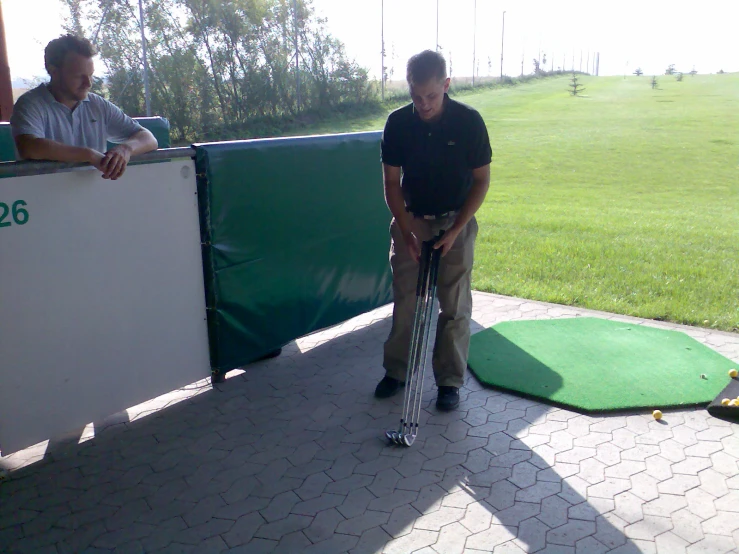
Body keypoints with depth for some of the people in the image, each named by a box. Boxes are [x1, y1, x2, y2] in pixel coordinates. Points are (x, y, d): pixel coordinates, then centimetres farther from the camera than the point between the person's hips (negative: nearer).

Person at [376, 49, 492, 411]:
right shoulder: (398, 123, -9)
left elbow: (481, 180, -6)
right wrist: (407, 232, -12)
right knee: (404, 300, 7)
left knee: (454, 306, 2)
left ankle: (450, 381, 15)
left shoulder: (469, 121, -14)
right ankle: (396, 370, 23)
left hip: (456, 222, -2)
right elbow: (391, 183, -3)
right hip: (410, 221, 2)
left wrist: (455, 230, -13)